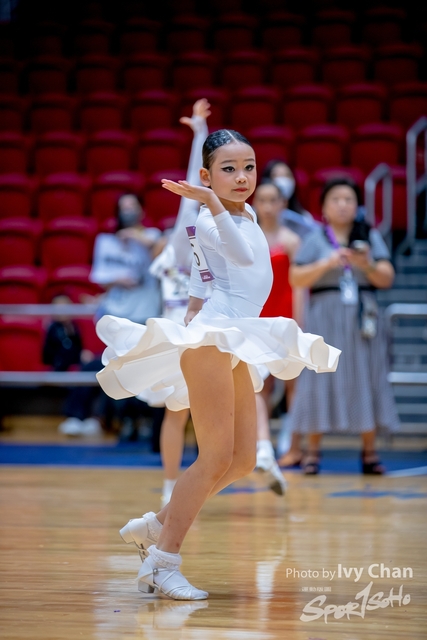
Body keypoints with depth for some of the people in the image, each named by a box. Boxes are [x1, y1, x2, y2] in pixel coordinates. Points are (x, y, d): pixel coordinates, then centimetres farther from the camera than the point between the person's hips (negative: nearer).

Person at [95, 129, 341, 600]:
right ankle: (164, 561, -6)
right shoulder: (206, 220, -9)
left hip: (237, 346, 10)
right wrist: (211, 200, -35)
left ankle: (155, 526, 16)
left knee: (243, 460, 7)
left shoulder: (248, 215, 18)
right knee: (216, 458, -12)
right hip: (208, 340, -9)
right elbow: (242, 256, -30)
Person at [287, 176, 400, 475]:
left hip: (363, 319, 2)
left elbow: (387, 279, 4)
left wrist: (368, 266, -15)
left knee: (366, 381, 0)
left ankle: (369, 453, 6)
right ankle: (313, 452, 2)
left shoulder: (371, 237, 9)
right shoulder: (315, 240, 5)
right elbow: (296, 278, -3)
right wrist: (326, 264, -16)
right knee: (321, 380, -4)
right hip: (325, 318, -2)